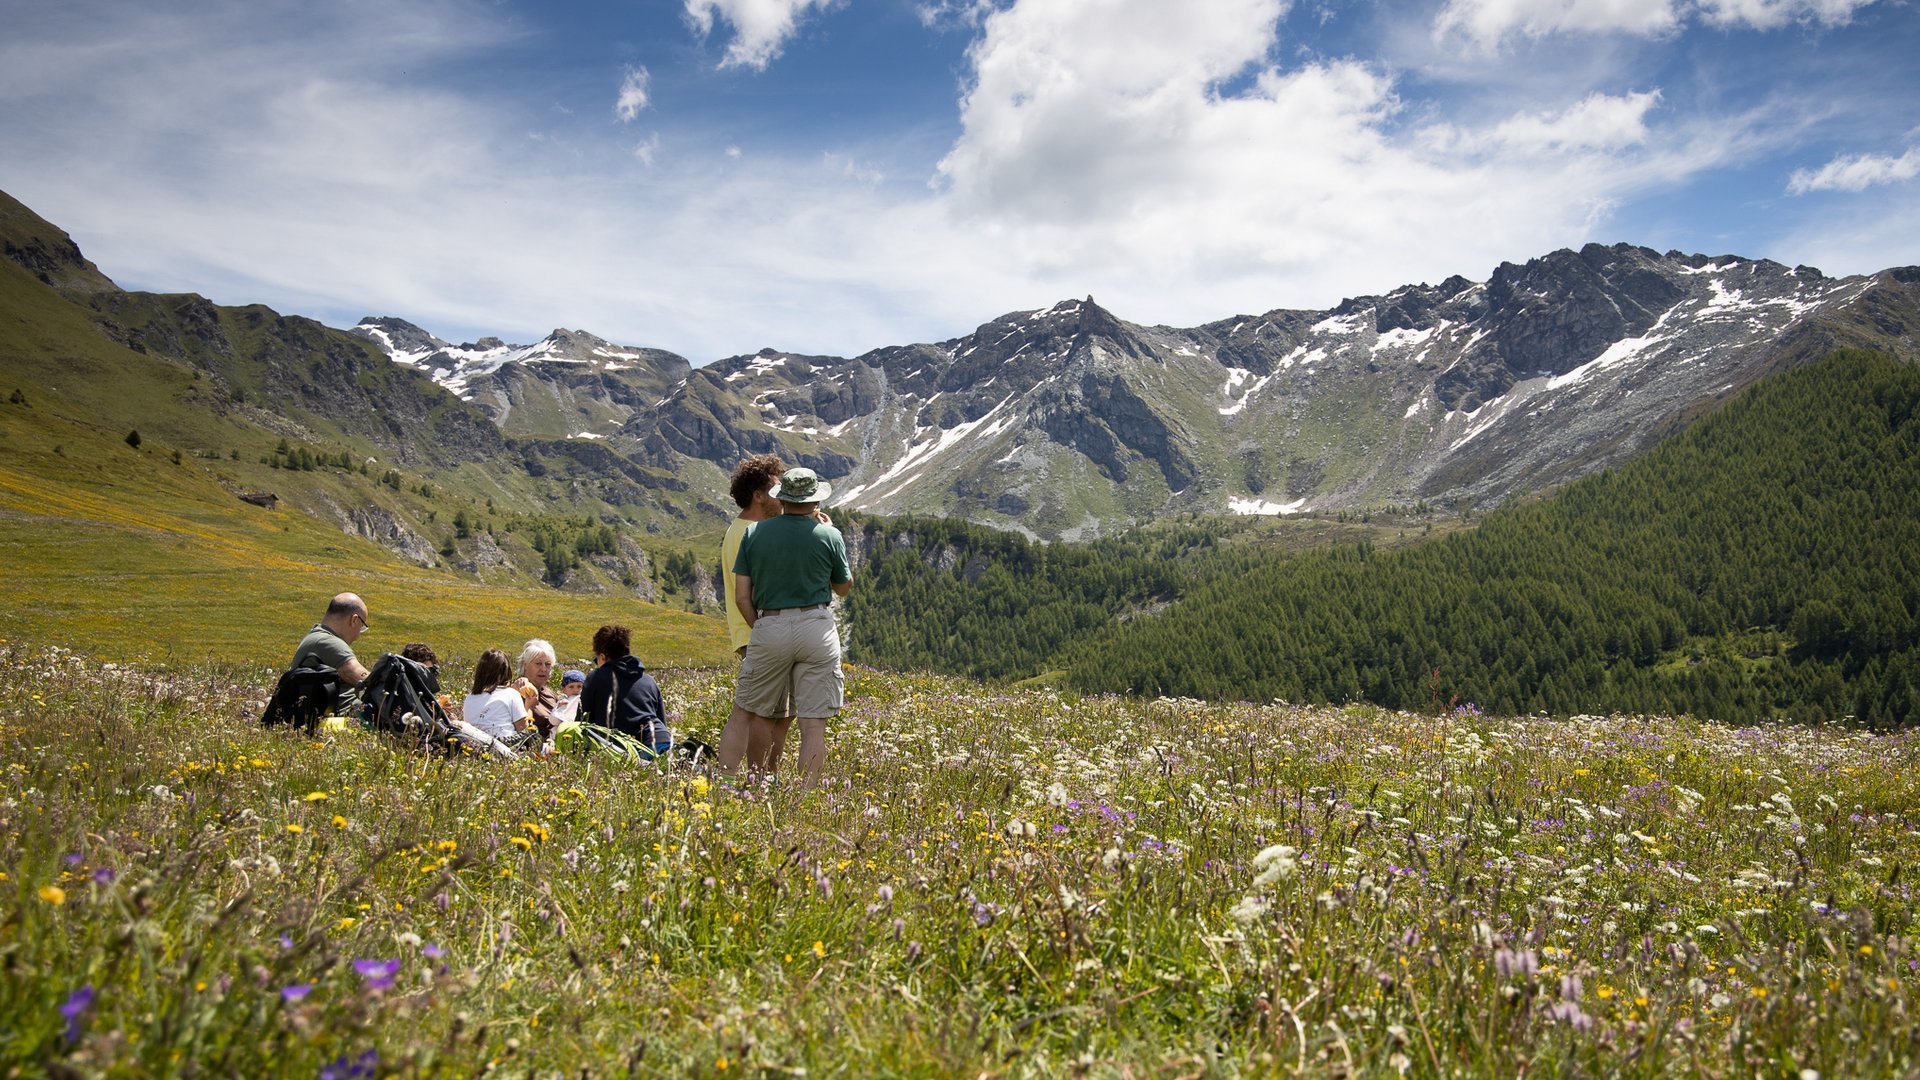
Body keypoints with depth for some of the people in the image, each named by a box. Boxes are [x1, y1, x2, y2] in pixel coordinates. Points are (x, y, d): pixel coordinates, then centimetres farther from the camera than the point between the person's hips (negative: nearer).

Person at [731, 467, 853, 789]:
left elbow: (742, 596, 2)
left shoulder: (754, 533, 4)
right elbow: (844, 587, 15)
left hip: (768, 629, 1)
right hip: (817, 627, -1)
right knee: (814, 725, 0)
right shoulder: (829, 536, 0)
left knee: (759, 715, 16)